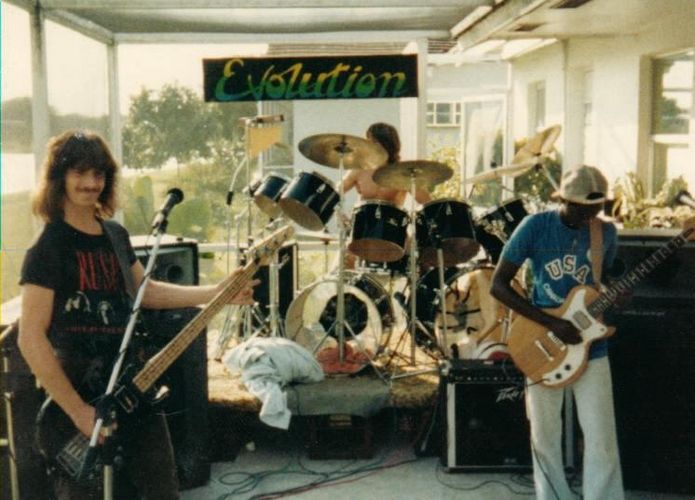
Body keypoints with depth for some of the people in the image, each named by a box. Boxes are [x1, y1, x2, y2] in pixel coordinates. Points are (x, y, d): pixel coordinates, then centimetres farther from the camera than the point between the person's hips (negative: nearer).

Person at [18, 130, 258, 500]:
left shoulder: (115, 235, 8)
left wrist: (218, 293, 9)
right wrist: (78, 411, -21)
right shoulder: (48, 248, -15)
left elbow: (146, 291, 17)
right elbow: (30, 338, -19)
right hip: (79, 394, -7)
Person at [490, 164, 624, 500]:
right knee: (545, 437, 9)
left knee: (602, 438, 0)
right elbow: (498, 285, -12)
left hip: (591, 346, 2)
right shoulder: (535, 227, -11)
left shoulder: (607, 232, 1)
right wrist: (552, 324, -18)